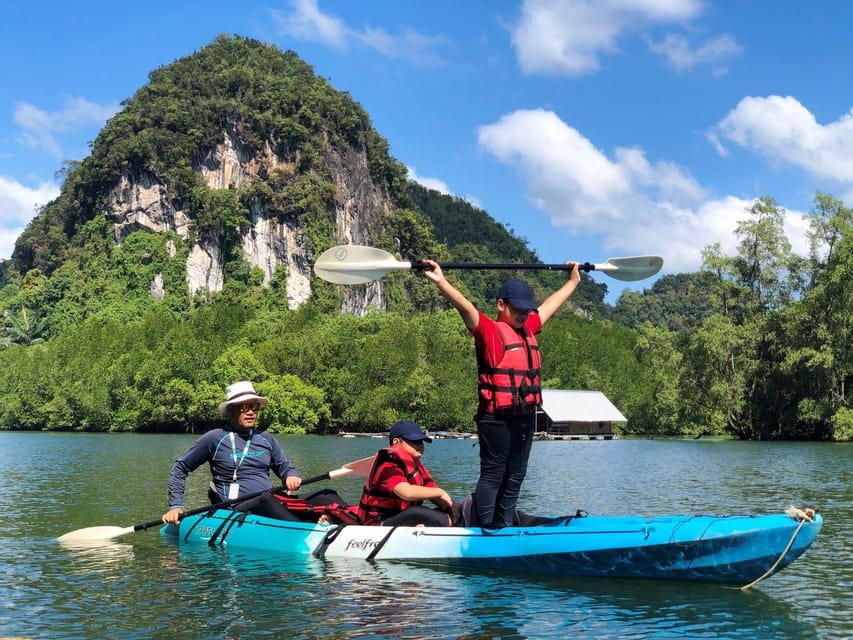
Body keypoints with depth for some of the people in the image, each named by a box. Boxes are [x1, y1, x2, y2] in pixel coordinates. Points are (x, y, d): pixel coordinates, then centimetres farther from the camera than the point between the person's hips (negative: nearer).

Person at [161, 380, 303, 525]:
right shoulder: (215, 438, 5)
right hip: (235, 511, -6)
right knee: (265, 500, -38)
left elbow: (285, 467, 27)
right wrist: (175, 506, 2)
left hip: (270, 505, 6)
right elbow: (181, 467, 11)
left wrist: (291, 475, 1)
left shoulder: (267, 440, 18)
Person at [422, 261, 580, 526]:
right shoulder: (489, 330, -5)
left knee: (515, 477, 11)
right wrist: (440, 281, -32)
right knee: (492, 475, -4)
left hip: (525, 417, 8)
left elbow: (550, 304, 30)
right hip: (497, 418, -8)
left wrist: (573, 281, 42)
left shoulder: (528, 330, 17)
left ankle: (503, 529, 19)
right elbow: (465, 308, -19)